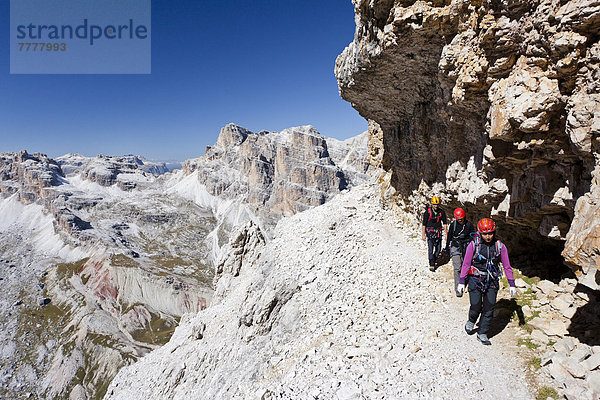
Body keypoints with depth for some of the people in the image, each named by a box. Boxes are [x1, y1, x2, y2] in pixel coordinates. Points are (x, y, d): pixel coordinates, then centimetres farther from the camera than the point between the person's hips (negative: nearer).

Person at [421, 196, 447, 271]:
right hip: (430, 232, -3)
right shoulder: (427, 212, -10)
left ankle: (433, 260, 29)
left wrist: (446, 234, 3)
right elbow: (424, 224, -5)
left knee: (438, 248, 6)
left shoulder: (441, 212, -1)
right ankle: (431, 265, 0)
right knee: (430, 249, -7)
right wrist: (423, 234, -7)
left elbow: (444, 223, 6)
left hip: (438, 231, 3)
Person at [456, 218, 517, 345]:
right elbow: (466, 264, -5)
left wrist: (512, 284, 2)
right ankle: (471, 321, 32)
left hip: (492, 282, 2)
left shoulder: (500, 246, -4)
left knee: (489, 308, 3)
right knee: (476, 307, -2)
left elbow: (507, 266, 3)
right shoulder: (473, 245, -11)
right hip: (475, 280, -2)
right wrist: (461, 282, -6)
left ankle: (482, 333, 20)